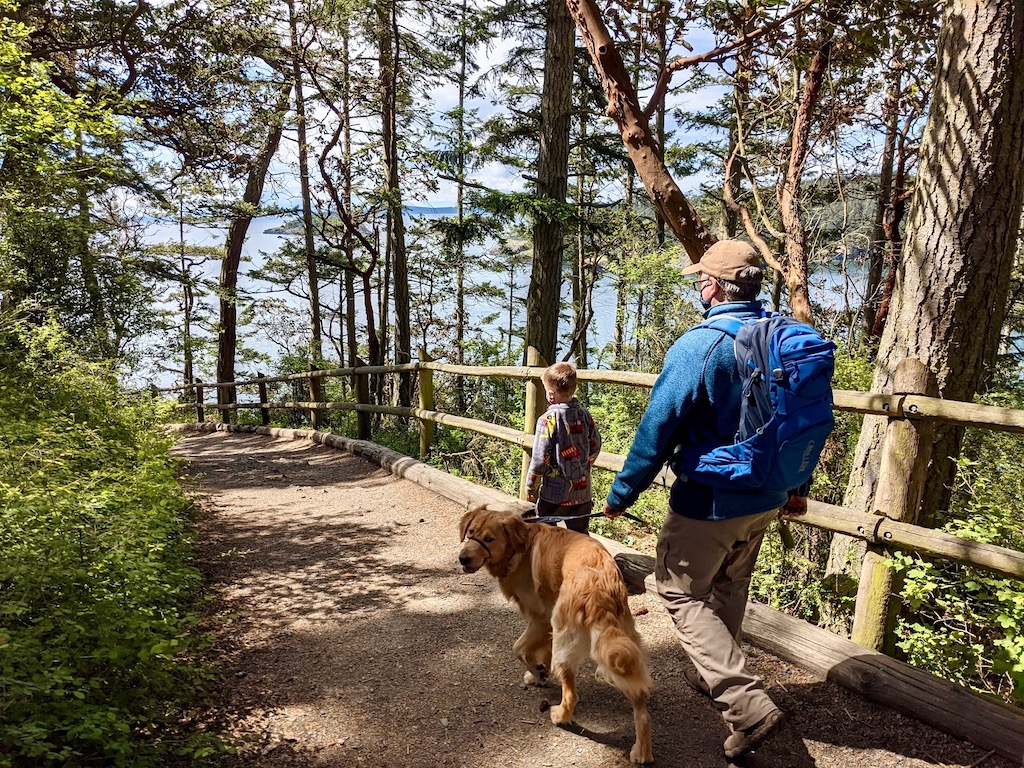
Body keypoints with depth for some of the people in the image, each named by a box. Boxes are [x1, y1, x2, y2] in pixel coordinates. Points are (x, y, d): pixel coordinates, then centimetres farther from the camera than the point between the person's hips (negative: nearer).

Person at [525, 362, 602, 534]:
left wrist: (530, 487, -4)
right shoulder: (584, 415, -1)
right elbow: (595, 445, 10)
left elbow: (540, 458, -16)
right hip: (582, 491, 5)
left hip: (555, 493, -5)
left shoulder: (548, 420, -17)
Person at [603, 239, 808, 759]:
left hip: (708, 501, -8)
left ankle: (748, 704, 1)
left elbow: (657, 429, -21)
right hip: (766, 499, 8)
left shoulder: (697, 346, -22)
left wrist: (623, 493, -10)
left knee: (682, 594, 9)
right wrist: (797, 486, 22)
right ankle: (716, 675, 43)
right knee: (729, 588, 25)